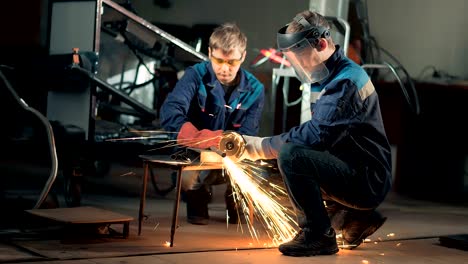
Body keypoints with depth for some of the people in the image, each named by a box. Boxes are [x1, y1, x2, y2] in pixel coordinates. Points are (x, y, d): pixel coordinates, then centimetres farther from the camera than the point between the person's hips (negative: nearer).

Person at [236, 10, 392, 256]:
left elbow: (316, 135, -26)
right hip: (354, 174, 10)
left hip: (366, 180, -10)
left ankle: (318, 235, -12)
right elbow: (319, 132, 15)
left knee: (290, 155, -26)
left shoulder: (346, 82, -18)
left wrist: (262, 146, -17)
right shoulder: (332, 77, 14)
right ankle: (353, 219, 15)